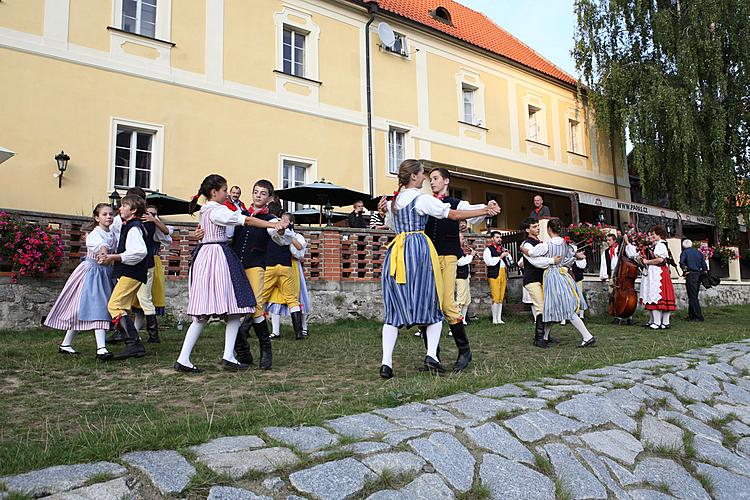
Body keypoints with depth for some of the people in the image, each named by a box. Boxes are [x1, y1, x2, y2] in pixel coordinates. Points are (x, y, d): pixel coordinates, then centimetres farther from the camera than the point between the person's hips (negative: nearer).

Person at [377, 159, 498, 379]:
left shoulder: (393, 202, 15)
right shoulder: (422, 199, -4)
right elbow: (454, 214, -2)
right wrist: (485, 211, 5)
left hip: (396, 252, 6)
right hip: (419, 249, -5)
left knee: (394, 309, 4)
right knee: (432, 304, 8)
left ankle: (386, 362, -4)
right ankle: (431, 353, -4)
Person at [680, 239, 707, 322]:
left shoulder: (685, 252, -2)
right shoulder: (698, 252, 15)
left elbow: (682, 262, -19)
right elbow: (704, 264, 11)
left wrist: (684, 270, -6)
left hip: (690, 275, -7)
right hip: (698, 274, 7)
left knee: (692, 297, -5)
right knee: (694, 296, 14)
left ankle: (698, 317, -7)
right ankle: (691, 315, 18)